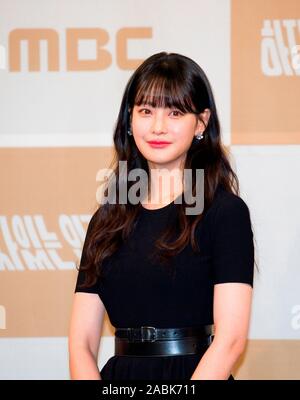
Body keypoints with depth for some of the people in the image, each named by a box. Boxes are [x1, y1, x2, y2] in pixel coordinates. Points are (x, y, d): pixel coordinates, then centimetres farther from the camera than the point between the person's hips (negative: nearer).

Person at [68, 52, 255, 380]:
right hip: (119, 375, 3)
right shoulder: (106, 220, 14)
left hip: (195, 374, -3)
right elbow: (82, 343, 8)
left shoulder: (226, 211, 1)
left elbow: (230, 338, -8)